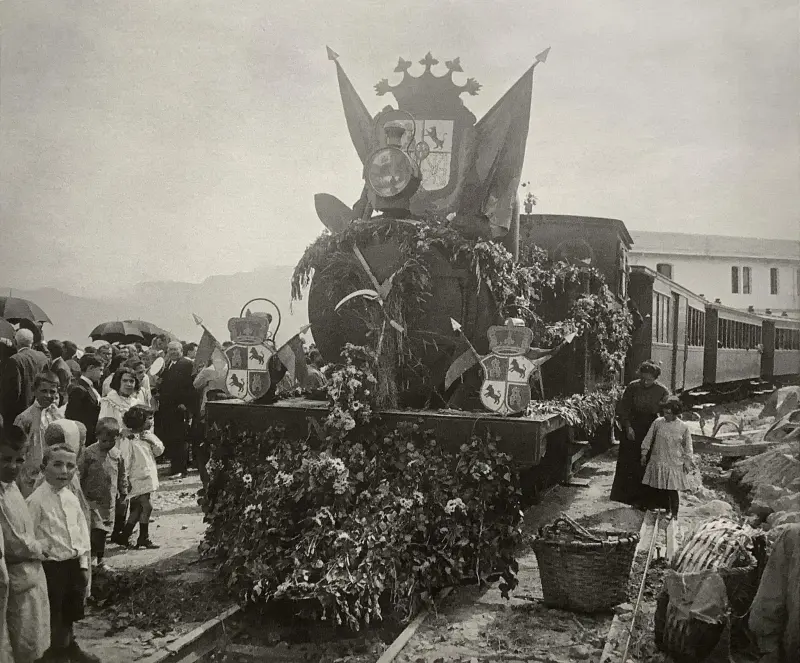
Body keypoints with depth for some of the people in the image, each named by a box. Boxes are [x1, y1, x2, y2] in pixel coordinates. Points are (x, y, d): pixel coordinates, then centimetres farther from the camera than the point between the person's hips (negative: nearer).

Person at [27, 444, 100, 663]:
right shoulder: (36, 500, -17)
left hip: (74, 564, 7)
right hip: (52, 567, -7)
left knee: (71, 612, 22)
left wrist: (83, 563, 8)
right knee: (53, 614, 7)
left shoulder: (71, 497, 5)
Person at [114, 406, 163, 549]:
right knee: (147, 506, -10)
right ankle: (144, 538, 4)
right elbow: (125, 462, -17)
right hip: (138, 479, -9)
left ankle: (124, 537, 24)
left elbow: (159, 451, 8)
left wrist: (152, 440, -10)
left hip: (148, 477, 9)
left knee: (138, 509, 14)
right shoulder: (129, 440, -17)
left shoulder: (148, 435, 8)